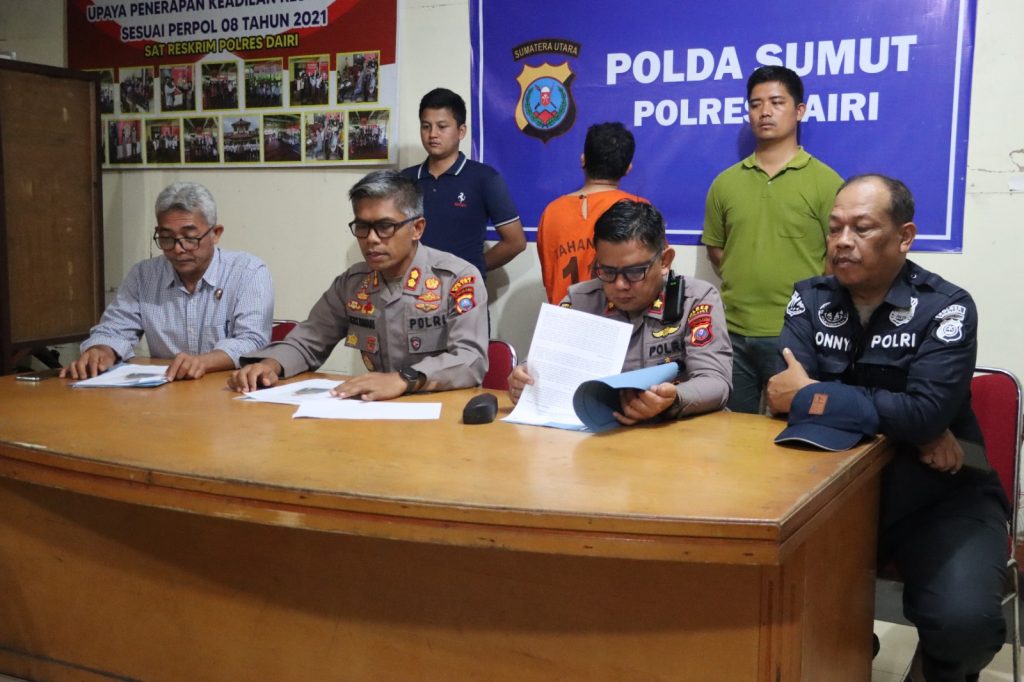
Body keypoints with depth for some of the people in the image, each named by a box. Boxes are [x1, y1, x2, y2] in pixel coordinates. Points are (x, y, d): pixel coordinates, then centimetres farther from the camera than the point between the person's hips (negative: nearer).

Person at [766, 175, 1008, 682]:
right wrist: (906, 425, -20)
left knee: (964, 621, -25)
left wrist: (813, 394, -19)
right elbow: (783, 395, -13)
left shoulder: (945, 307, -9)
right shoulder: (810, 299, 2)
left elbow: (927, 412, -24)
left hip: (939, 499, -3)